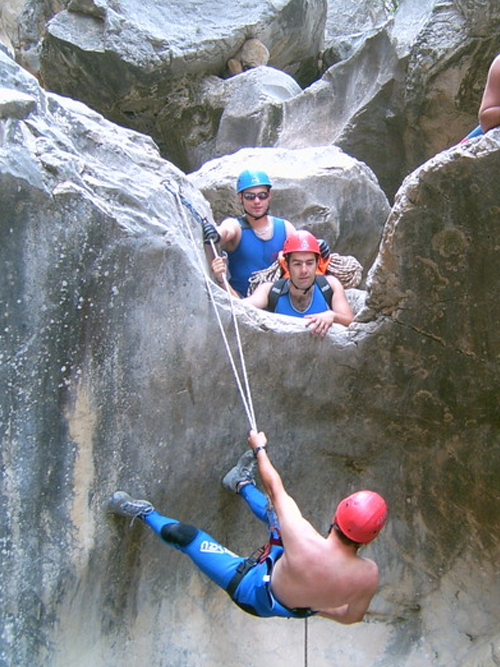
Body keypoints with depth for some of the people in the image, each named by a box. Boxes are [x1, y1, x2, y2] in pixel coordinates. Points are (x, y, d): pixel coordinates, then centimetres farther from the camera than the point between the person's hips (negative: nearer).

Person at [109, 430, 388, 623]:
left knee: (184, 534, 4)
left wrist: (259, 449, -3)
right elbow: (352, 616, -9)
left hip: (256, 594, -4)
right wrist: (317, 606, 11)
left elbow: (275, 488, -22)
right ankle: (242, 485, 50)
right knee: (275, 512, 21)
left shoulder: (301, 537, -42)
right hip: (299, 609, 5)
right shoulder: (369, 574, -32)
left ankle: (145, 513, 35)